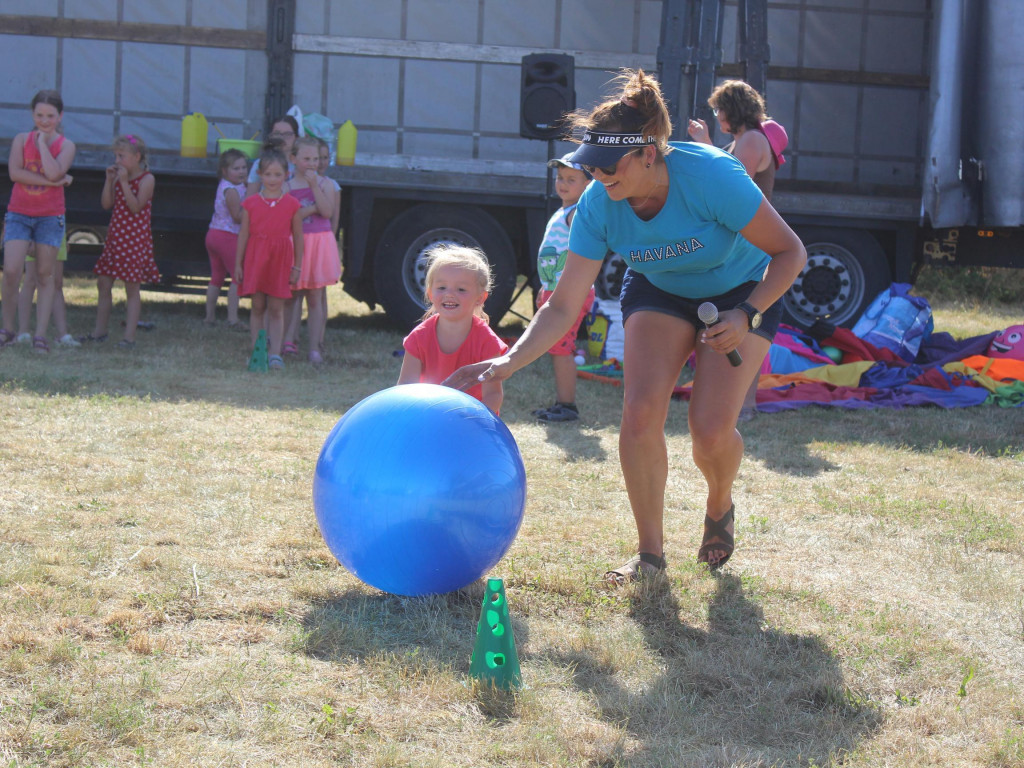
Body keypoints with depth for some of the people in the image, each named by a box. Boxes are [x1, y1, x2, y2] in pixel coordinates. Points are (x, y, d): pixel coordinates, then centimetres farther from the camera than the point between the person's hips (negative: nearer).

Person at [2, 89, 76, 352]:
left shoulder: (66, 145, 1)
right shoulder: (21, 140, 4)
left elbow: (53, 172, -17)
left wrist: (42, 141, -10)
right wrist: (55, 181, -16)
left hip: (50, 217, 0)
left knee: (45, 275, 0)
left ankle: (40, 335, 0)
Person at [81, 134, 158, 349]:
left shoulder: (146, 179, -9)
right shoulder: (119, 176, 11)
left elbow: (135, 207, -20)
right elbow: (106, 204, 6)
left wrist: (124, 182, -21)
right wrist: (109, 180, -3)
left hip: (135, 240, -7)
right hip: (115, 237, 7)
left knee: (132, 288, -3)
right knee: (103, 283, 9)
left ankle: (129, 336, -1)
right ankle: (100, 331, 19)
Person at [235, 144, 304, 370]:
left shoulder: (292, 204, 0)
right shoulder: (251, 203, 3)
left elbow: (298, 236, 5)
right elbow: (243, 234, 6)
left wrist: (297, 266, 3)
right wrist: (238, 264, 5)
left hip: (280, 260, -1)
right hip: (255, 258, 1)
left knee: (276, 309, 0)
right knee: (257, 307, 4)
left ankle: (274, 354, -1)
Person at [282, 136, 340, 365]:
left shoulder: (325, 184, 4)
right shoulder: (286, 186, 2)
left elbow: (327, 211, -11)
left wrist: (314, 186, -15)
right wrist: (311, 209, -14)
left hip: (319, 244, 0)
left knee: (315, 298, 1)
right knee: (291, 296, 5)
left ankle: (315, 348, 3)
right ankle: (288, 341, 13)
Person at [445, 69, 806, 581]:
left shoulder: (712, 177, -35)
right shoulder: (598, 204, -24)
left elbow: (789, 253, -24)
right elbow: (563, 306, -19)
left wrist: (746, 316, -35)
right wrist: (508, 362, -31)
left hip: (743, 291, -3)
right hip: (659, 291, 3)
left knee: (711, 429, -17)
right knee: (640, 411, -18)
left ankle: (719, 508, 19)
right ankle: (649, 552, -1)